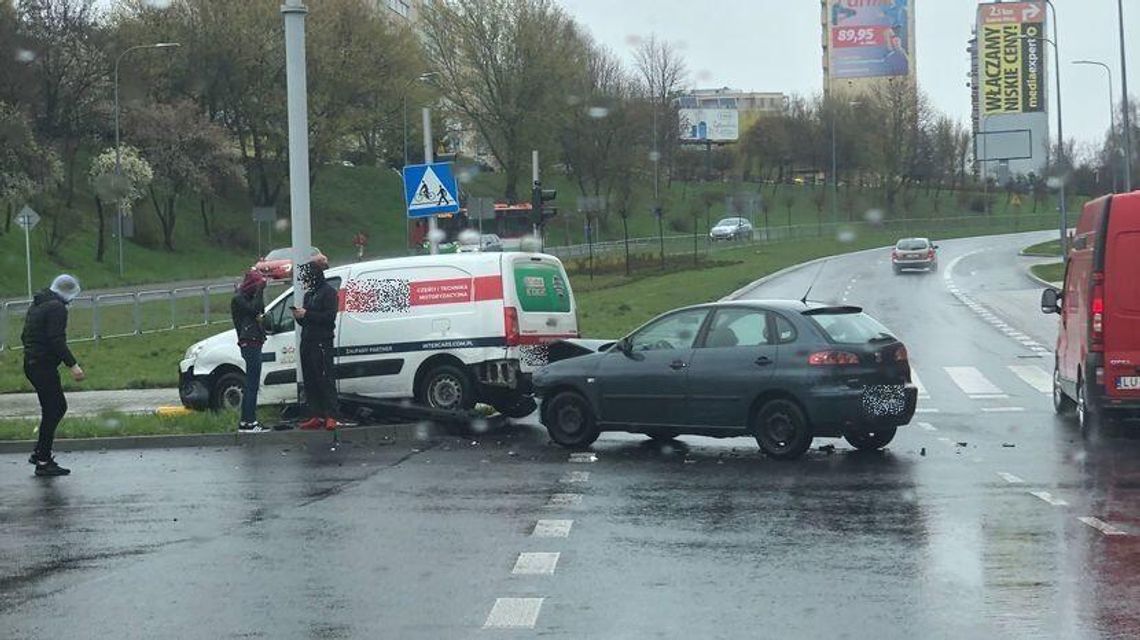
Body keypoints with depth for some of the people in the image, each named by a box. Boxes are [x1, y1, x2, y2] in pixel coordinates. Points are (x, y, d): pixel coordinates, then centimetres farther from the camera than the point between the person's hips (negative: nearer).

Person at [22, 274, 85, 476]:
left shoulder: (36, 305, 17)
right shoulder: (56, 308, -13)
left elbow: (25, 336, 22)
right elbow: (57, 340, -22)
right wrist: (73, 365, -23)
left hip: (31, 364, 10)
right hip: (44, 366, -10)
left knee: (57, 407, 18)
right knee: (53, 410, -4)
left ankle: (39, 453, 21)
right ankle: (43, 462, -4)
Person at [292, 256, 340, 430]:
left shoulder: (328, 292, -4)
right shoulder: (309, 294, 21)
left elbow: (330, 317, -15)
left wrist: (306, 314, -16)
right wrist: (298, 316, 3)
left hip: (322, 343, -8)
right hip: (307, 342, 8)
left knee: (325, 380, -10)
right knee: (310, 381, 6)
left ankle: (330, 417, -12)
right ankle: (315, 416, 8)